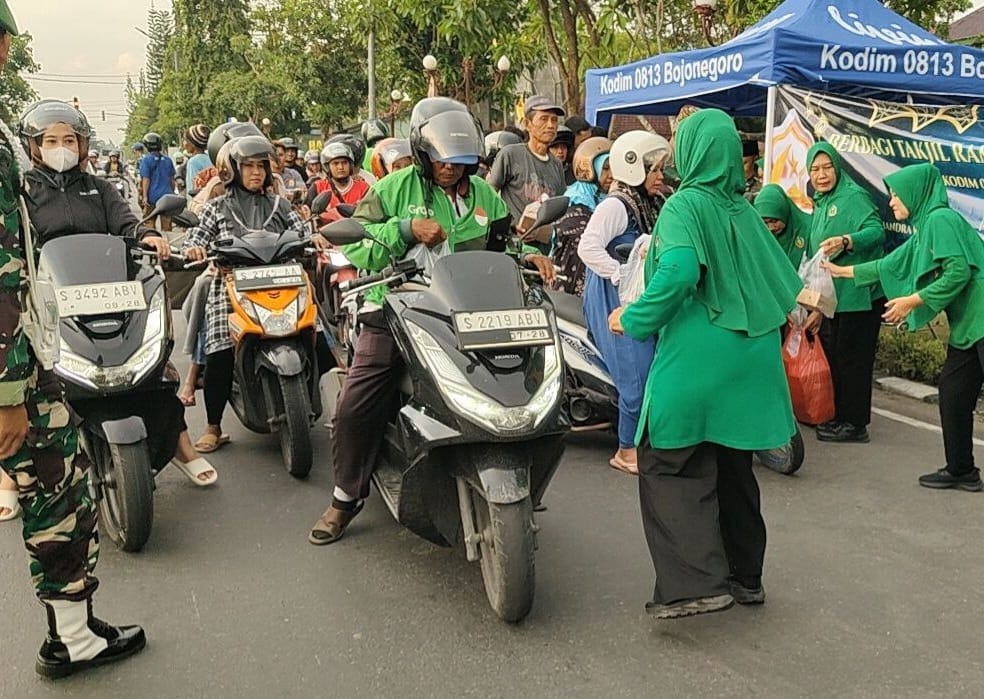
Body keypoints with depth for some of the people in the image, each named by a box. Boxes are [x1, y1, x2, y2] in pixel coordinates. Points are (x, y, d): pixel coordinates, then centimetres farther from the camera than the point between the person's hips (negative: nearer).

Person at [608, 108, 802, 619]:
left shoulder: (685, 205, -9)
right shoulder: (744, 211, 11)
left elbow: (678, 271, -25)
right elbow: (783, 282, 15)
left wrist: (634, 319, -14)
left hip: (696, 361, -7)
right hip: (749, 364, 8)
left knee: (669, 464, -2)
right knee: (732, 468, 17)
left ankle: (698, 582, -9)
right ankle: (744, 577, 26)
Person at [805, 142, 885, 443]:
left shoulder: (853, 196, -9)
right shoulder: (820, 205, 16)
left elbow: (877, 231, -23)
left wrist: (845, 241, -41)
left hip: (858, 296, -9)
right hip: (833, 297, 9)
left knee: (852, 360, -3)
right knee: (834, 357, 15)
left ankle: (855, 424, 5)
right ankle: (840, 417, 26)